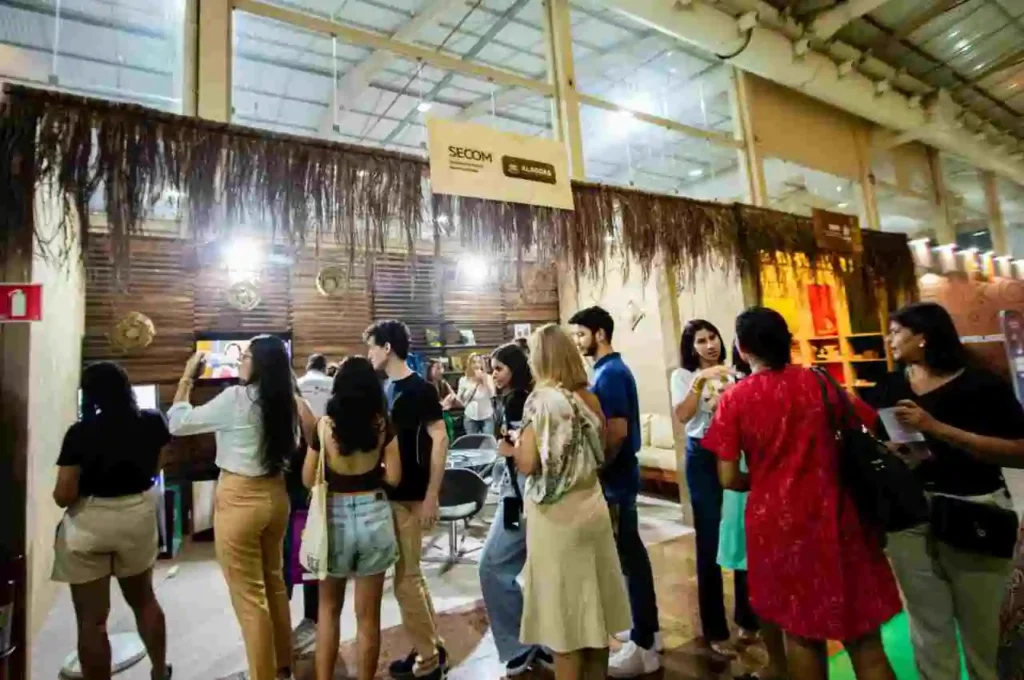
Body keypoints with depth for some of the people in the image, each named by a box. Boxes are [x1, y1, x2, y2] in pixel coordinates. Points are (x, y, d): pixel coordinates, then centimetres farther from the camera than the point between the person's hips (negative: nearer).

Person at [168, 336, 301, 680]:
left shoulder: (236, 398, -16)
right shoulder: (286, 401, 1)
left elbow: (178, 423, -7)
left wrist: (187, 377, 1)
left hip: (240, 499, -7)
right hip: (276, 495, 7)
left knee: (249, 597, 7)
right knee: (274, 584, 21)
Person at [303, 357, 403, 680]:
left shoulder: (324, 425, -10)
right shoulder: (383, 425, -9)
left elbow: (308, 480, -3)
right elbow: (393, 477, -6)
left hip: (335, 517, 0)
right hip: (374, 516, 0)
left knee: (329, 607, 23)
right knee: (368, 614, 14)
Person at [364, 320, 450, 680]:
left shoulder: (420, 389, -15)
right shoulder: (387, 387, 9)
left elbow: (440, 440, -18)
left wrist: (432, 495, -20)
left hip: (411, 497, -8)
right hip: (390, 493, 8)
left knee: (405, 579, 1)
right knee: (411, 574, 17)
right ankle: (432, 648, 32)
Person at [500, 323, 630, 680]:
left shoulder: (541, 399, -14)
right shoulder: (589, 397, 3)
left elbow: (528, 463, -17)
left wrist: (509, 449, 3)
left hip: (556, 517, -6)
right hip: (592, 507, 6)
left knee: (563, 613, 9)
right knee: (592, 607, 19)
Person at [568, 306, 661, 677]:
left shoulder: (610, 373, -19)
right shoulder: (612, 370, 12)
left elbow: (618, 431, -24)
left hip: (614, 478, -10)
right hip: (619, 474, 10)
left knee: (627, 554, 0)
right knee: (631, 549, 18)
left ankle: (643, 646, 13)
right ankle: (648, 628, 32)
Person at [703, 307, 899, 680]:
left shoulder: (734, 399, -10)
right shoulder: (818, 382, -4)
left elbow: (729, 478, -11)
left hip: (777, 521, -1)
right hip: (832, 516, 2)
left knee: (801, 630, 17)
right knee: (861, 630, 16)